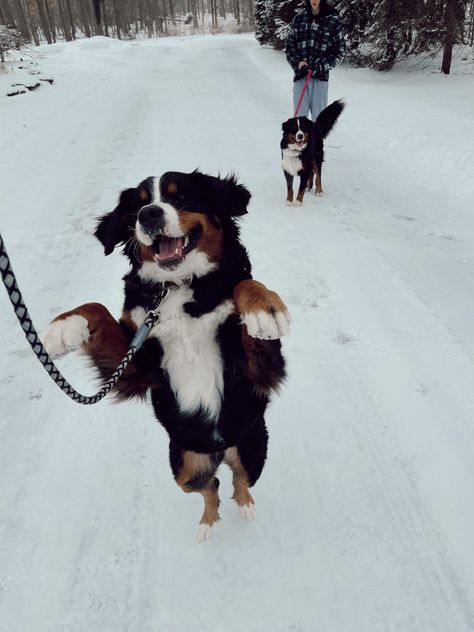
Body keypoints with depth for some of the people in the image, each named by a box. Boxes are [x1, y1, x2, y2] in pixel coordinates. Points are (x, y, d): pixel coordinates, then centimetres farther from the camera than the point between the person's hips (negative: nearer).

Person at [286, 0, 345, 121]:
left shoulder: (333, 20, 0)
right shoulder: (299, 18, 8)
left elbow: (339, 52, 2)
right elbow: (290, 45, 13)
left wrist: (318, 67, -10)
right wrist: (298, 62, -6)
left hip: (320, 76, -2)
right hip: (300, 75, 2)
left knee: (318, 116, -2)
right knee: (299, 115, 4)